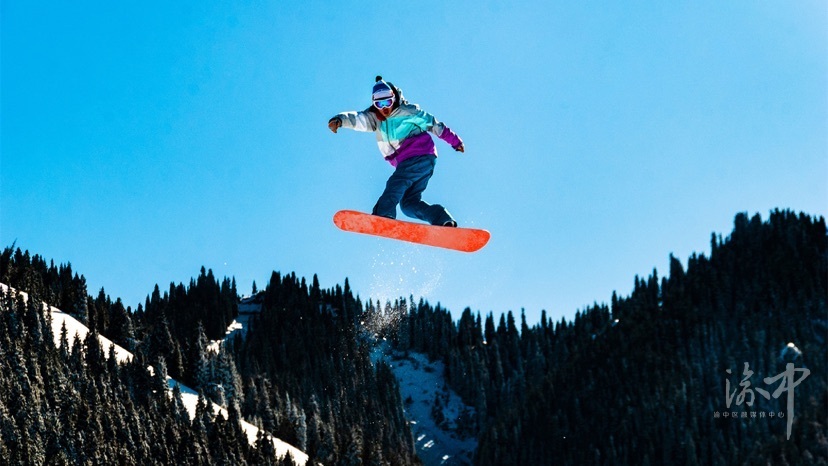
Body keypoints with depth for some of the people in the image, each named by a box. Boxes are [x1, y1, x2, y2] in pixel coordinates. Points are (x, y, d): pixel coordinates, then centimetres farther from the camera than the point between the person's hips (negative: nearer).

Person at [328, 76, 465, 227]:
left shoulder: (408, 111, -1)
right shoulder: (374, 117, 8)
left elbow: (435, 125, 10)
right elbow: (359, 119, -13)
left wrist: (455, 141, 18)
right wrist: (340, 120, -35)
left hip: (420, 156, -7)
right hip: (406, 162, 7)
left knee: (395, 184, -27)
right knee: (409, 203, -2)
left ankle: (383, 215, -46)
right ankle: (444, 221, -6)